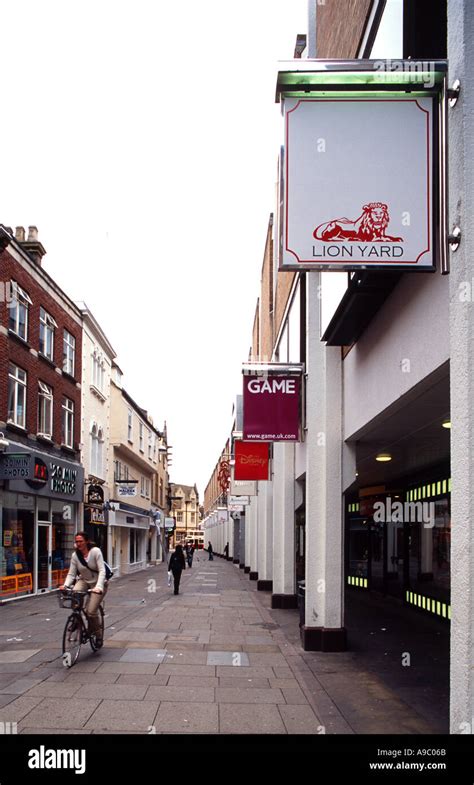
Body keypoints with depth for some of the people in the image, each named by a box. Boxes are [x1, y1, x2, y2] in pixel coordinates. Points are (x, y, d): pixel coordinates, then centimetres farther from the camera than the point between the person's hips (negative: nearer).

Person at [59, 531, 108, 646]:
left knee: (91, 611, -18)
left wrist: (98, 587, -37)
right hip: (84, 581, 4)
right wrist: (65, 585, -25)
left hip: (97, 583, -4)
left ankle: (98, 635, 10)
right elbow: (71, 574, -5)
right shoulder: (75, 555, -5)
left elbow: (102, 571, -23)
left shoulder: (95, 551, -18)